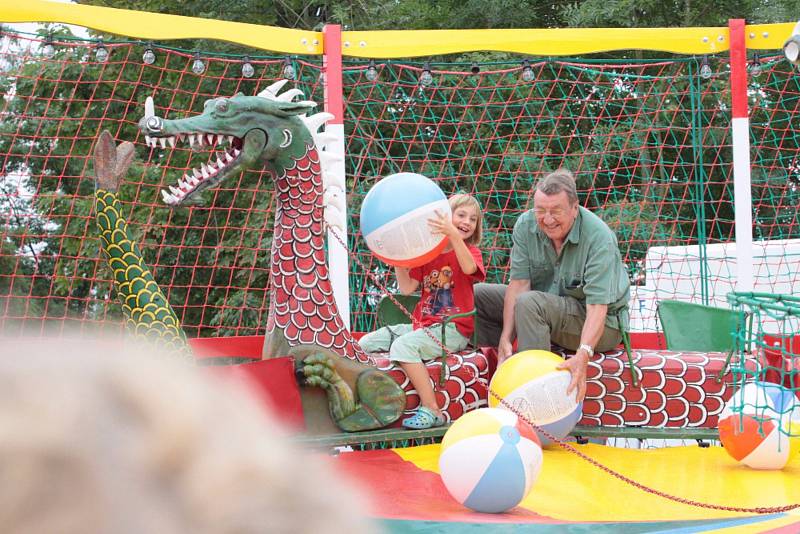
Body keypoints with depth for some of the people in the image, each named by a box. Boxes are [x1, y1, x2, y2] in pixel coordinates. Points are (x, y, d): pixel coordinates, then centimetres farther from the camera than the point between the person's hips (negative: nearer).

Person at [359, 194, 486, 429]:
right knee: (366, 344, 1)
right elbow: (406, 288, 5)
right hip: (422, 325, 7)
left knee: (403, 345, -32)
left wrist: (453, 234, -37)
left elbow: (469, 268, -25)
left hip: (453, 328, -7)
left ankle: (431, 410, -30)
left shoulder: (470, 251, 2)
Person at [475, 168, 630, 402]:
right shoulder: (526, 225, -10)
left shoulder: (599, 238, -26)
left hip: (603, 325, -6)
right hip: (547, 309, 7)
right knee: (477, 295, -3)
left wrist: (583, 355, -46)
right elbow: (519, 284, -13)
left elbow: (597, 306, -32)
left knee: (530, 303, -32)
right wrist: (505, 339, -23)